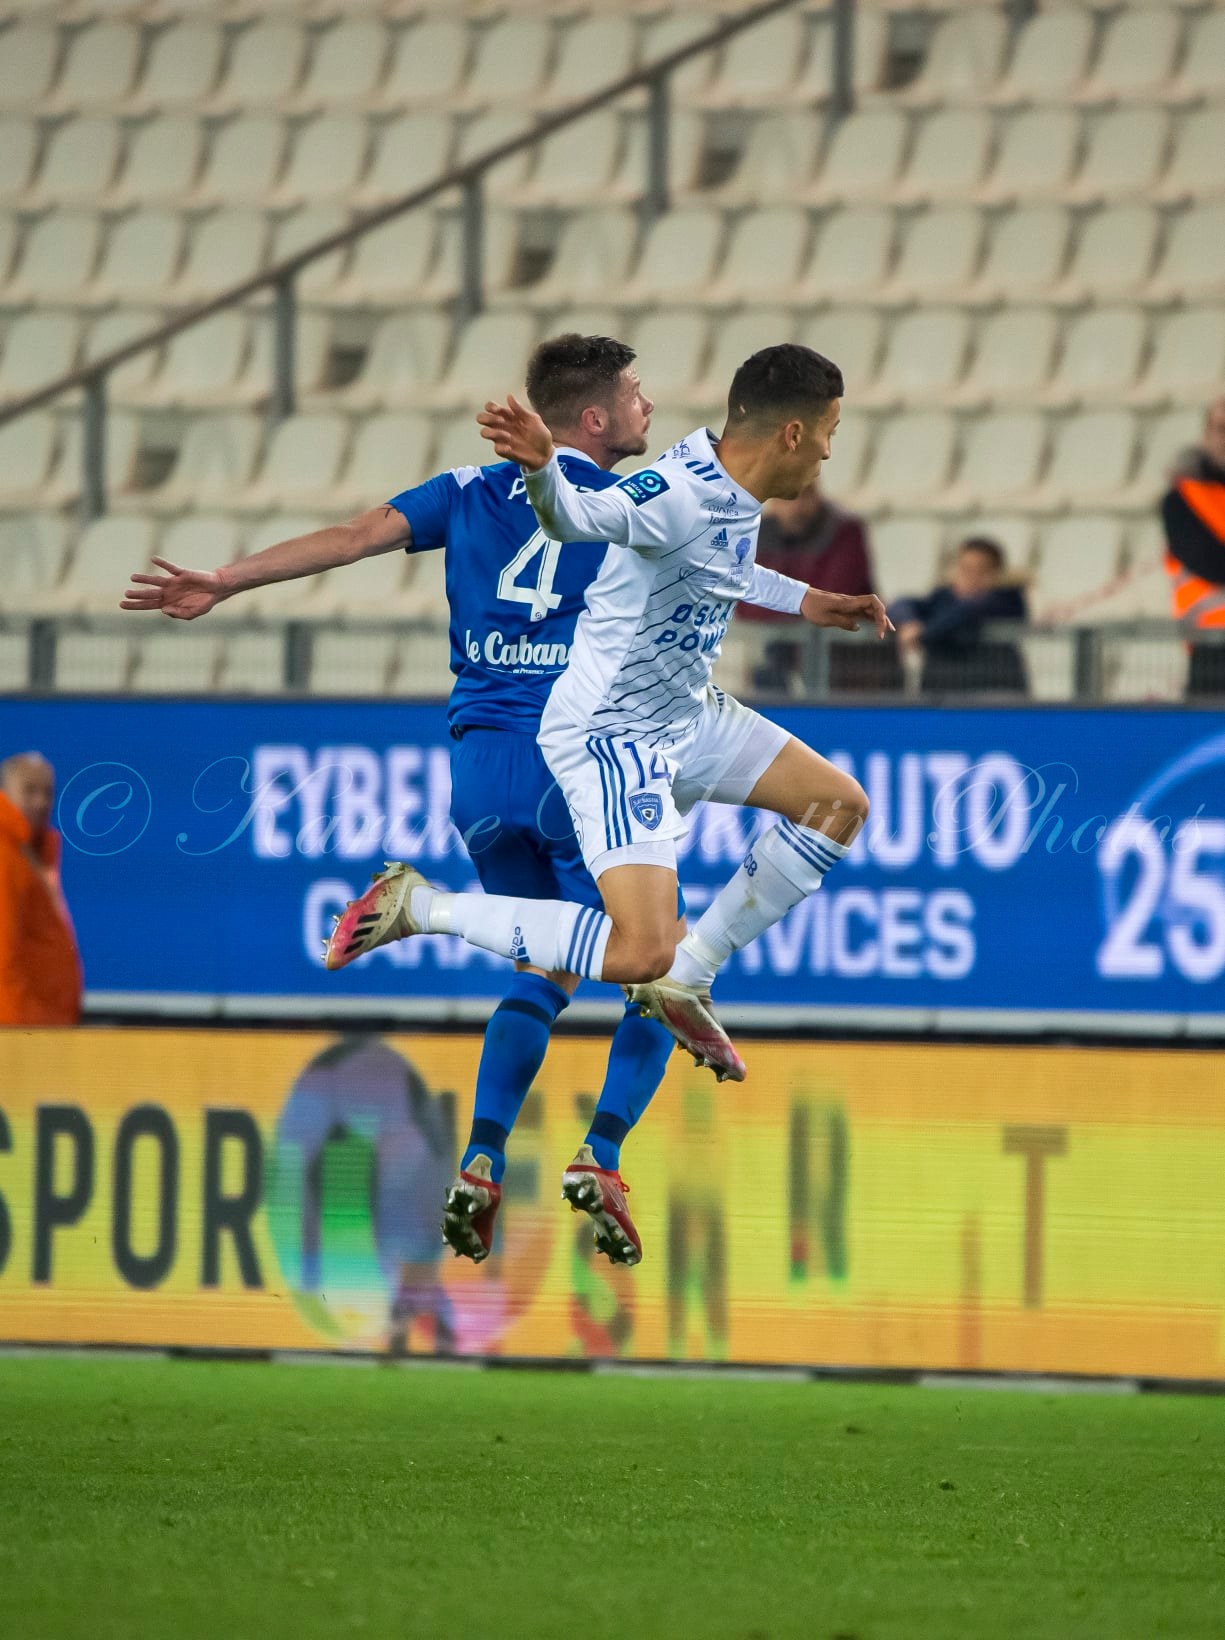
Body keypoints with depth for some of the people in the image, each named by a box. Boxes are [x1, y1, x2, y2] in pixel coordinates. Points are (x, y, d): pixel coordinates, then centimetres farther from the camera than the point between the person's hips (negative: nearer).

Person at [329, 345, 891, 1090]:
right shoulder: (679, 492, -28)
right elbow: (577, 515, -47)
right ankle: (420, 906, -6)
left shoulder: (737, 493, 2)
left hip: (685, 715, 10)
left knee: (840, 805, 15)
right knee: (641, 953, -21)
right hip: (610, 736, -10)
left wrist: (804, 601, 28)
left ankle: (687, 976, 21)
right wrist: (541, 468, -68)